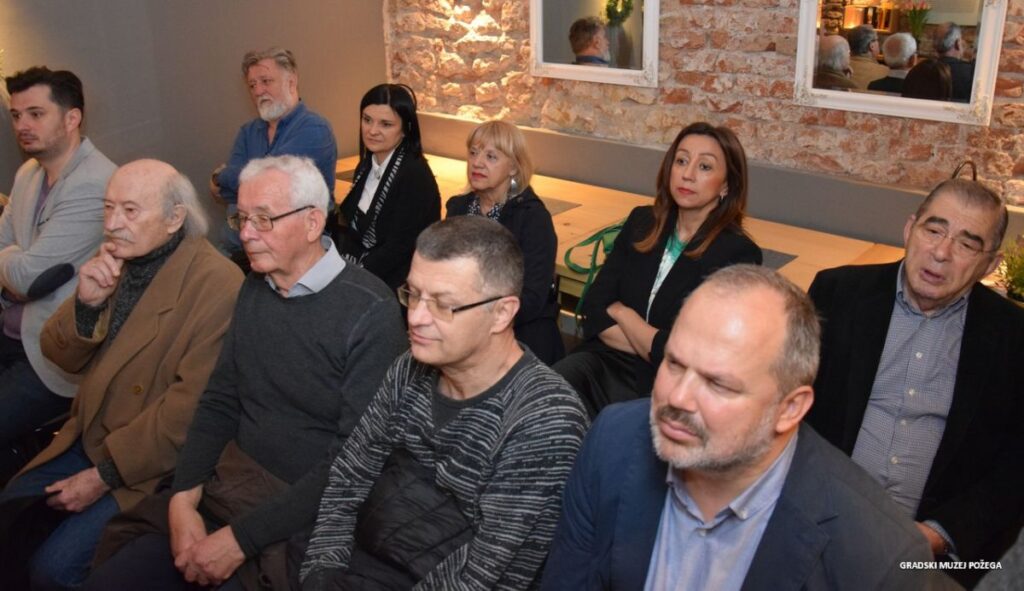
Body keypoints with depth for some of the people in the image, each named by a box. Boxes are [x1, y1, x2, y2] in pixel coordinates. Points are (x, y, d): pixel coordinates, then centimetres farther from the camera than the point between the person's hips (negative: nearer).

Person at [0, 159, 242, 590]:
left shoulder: (216, 284, -21)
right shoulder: (115, 261, 3)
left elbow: (191, 404, -22)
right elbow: (60, 356, 6)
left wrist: (104, 475, -17)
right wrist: (85, 302, -15)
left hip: (151, 467, -7)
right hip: (87, 439, 7)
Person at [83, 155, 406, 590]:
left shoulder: (369, 312, -16)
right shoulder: (254, 290, 8)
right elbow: (219, 402, 10)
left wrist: (242, 537, -18)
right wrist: (183, 499, -6)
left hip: (302, 517, -6)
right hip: (227, 490, 6)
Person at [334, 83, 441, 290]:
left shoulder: (415, 175, -17)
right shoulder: (367, 165, 8)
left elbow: (398, 247, -18)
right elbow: (351, 227, 11)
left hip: (392, 285, -7)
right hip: (358, 270, 7)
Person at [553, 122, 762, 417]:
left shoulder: (739, 254, -8)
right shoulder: (642, 222, 9)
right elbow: (595, 310, 3)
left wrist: (622, 312, -1)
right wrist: (655, 348, -10)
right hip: (606, 359, 4)